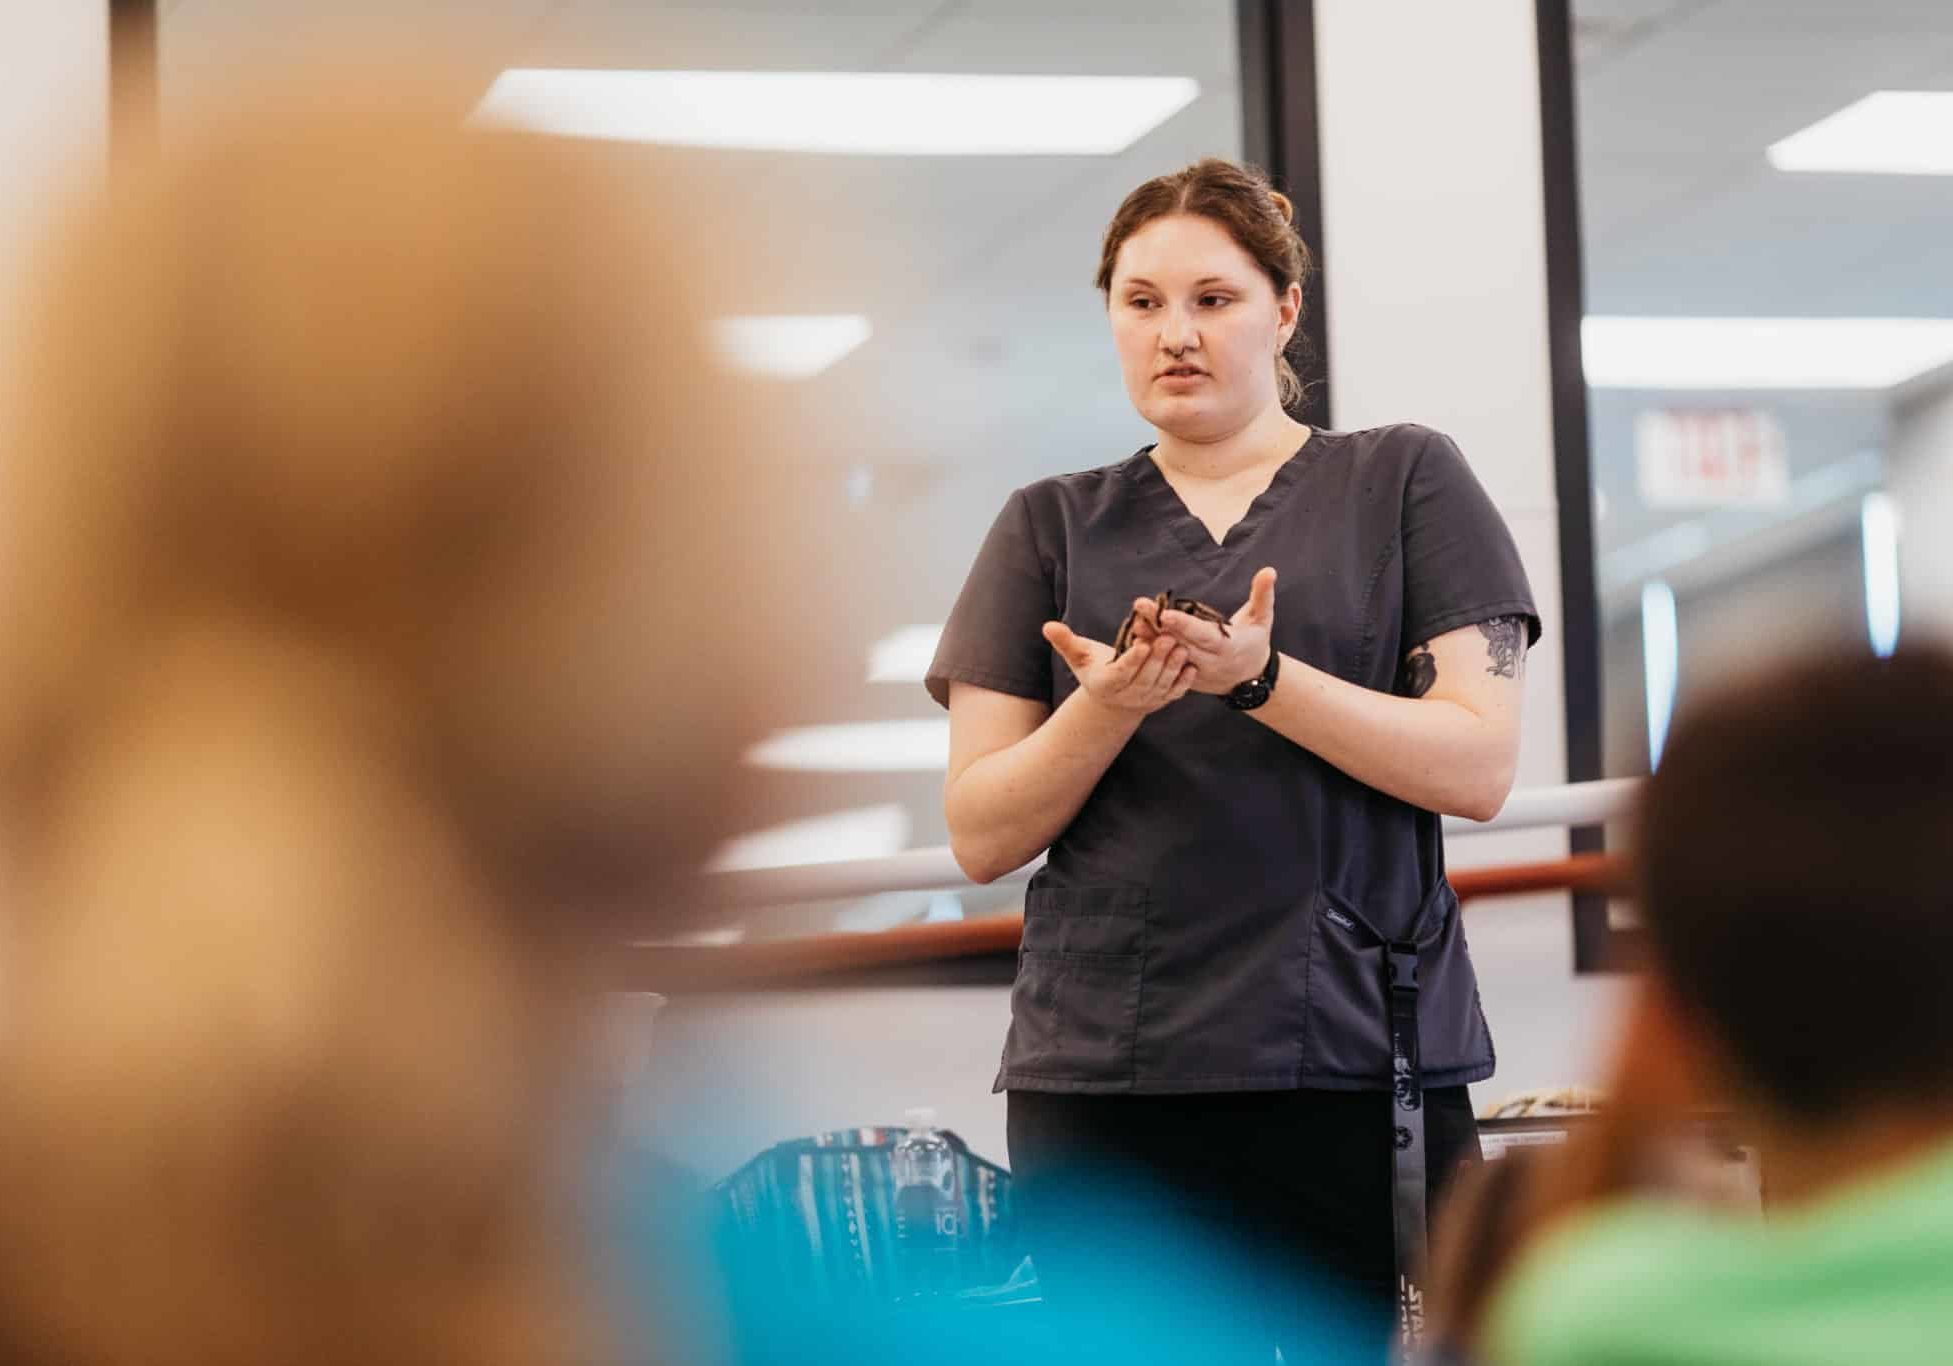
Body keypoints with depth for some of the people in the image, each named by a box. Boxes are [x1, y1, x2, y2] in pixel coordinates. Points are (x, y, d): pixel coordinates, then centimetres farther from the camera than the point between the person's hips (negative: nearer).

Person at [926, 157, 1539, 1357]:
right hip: (1102, 1078, 2)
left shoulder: (1406, 482, 8)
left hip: (1358, 1068, -2)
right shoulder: (1051, 527, 15)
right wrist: (1109, 706, -11)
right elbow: (982, 834, 8)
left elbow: (1479, 764, -2)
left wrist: (1259, 677, -15)